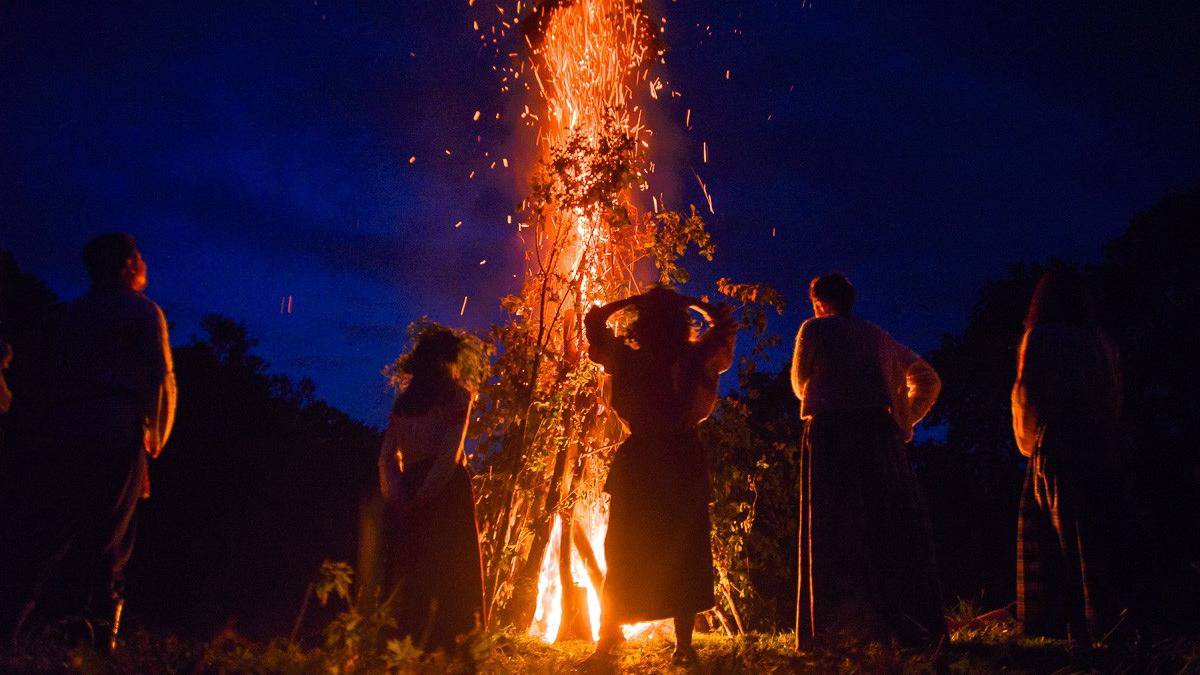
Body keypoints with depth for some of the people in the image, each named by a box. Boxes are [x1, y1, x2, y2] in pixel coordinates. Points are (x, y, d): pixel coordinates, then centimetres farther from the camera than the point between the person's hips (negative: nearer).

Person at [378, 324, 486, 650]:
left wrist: (399, 496, -4)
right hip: (446, 493, -4)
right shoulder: (457, 394, 1)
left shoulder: (404, 399, 14)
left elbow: (387, 457, 5)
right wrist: (423, 496, -11)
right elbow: (449, 455, -11)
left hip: (409, 498, 5)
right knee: (448, 575, 1)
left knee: (409, 575, 10)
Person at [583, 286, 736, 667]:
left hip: (639, 464, 0)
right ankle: (683, 645, 7)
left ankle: (606, 646, 8)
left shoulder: (629, 361, -5)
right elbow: (724, 325, 13)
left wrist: (635, 300, 4)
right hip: (685, 464, 1)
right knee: (683, 556, 9)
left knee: (624, 557, 8)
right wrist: (691, 303, 4)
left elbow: (594, 320, 8)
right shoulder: (696, 360, -4)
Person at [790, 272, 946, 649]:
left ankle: (825, 633, -5)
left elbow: (800, 385, 13)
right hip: (880, 432, 4)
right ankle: (919, 627, 6)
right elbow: (928, 380, 21)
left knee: (833, 532, -3)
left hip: (830, 432, -4)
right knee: (893, 528, 5)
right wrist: (905, 420, 17)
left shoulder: (814, 330, 7)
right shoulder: (879, 337, 21)